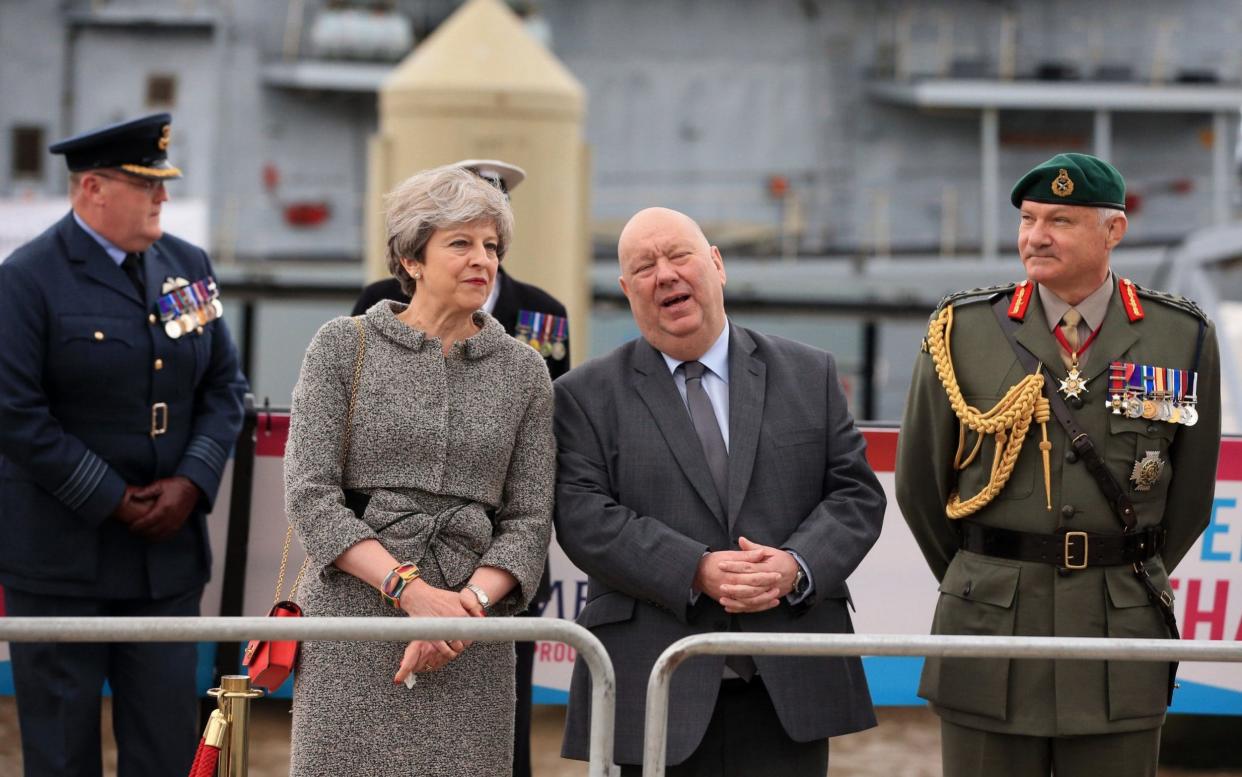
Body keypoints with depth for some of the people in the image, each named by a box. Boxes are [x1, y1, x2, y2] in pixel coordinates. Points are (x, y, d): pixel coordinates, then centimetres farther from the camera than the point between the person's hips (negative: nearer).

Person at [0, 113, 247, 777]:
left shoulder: (188, 265, 9)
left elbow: (224, 385, 10)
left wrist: (191, 481, -5)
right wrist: (113, 501, -14)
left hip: (168, 546, 5)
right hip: (60, 561, -5)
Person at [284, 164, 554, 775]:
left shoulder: (523, 369, 11)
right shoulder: (342, 347, 4)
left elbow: (529, 520, 7)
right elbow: (309, 495, -4)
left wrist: (468, 601, -12)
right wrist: (412, 590, -15)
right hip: (352, 618, -2)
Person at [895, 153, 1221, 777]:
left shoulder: (1183, 339, 2)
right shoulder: (962, 332, 1)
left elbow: (1188, 497, 12)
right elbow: (918, 484, 10)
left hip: (1121, 636, 1)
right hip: (990, 634, 0)